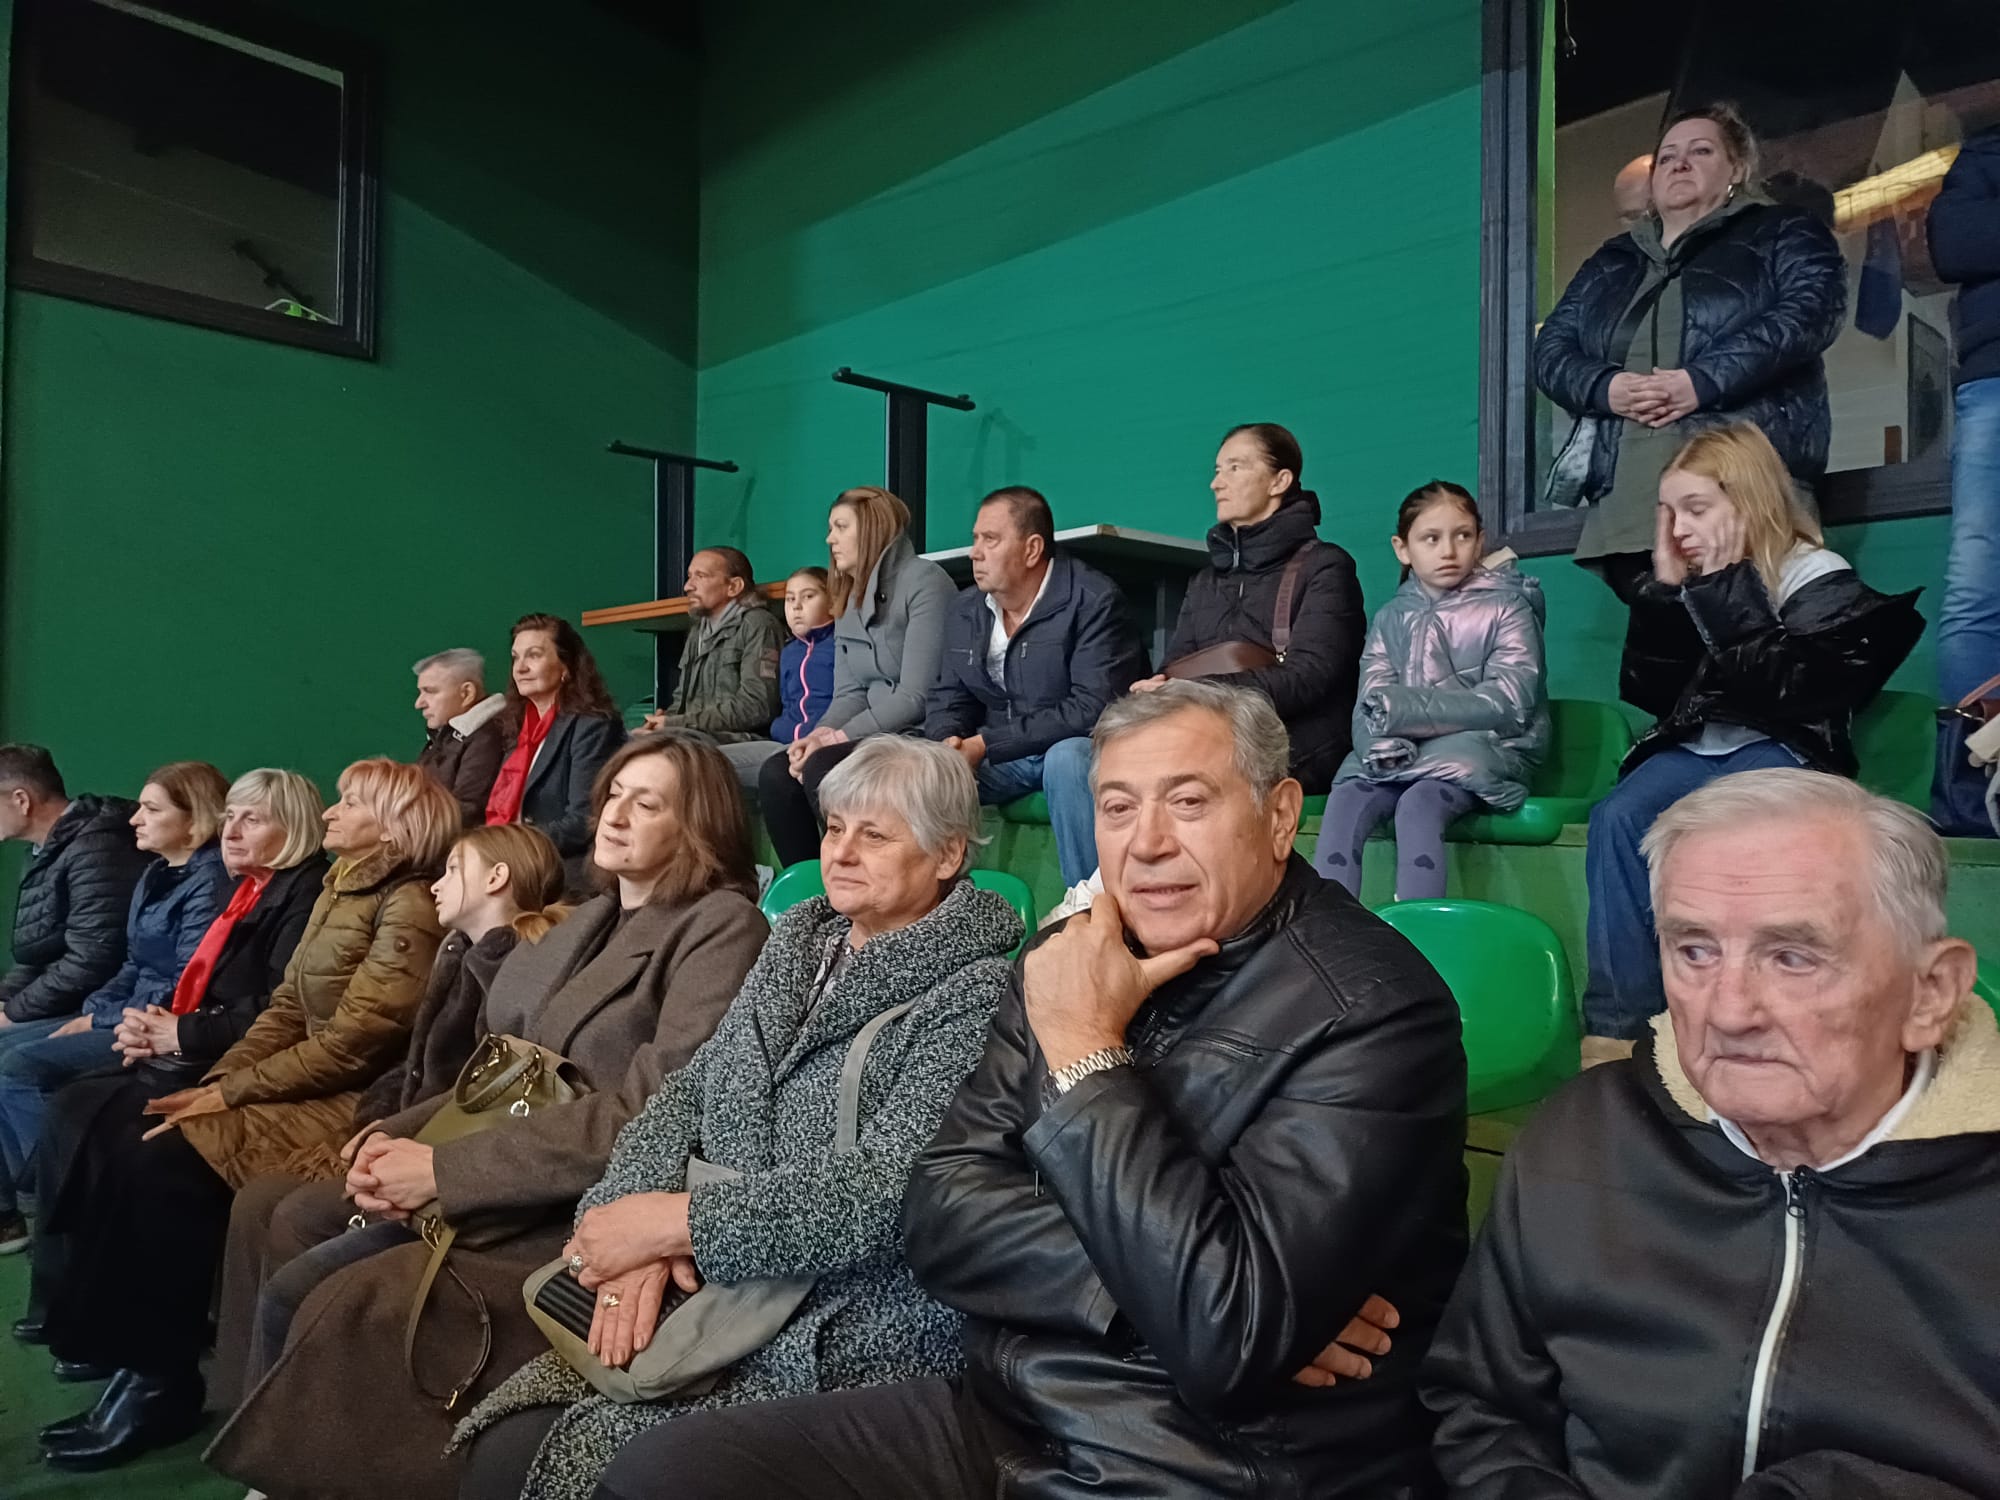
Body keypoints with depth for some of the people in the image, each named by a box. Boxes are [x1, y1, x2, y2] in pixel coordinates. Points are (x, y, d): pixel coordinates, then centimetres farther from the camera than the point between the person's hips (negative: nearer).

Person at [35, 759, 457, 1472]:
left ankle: (164, 1380, -6)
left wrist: (230, 1092, -14)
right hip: (298, 1083, 9)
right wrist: (214, 1080, 0)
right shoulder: (339, 891, 16)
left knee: (167, 1167, -22)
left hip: (347, 1100, -9)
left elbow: (351, 1042, -19)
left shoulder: (409, 909, -15)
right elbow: (287, 1006, 13)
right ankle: (104, 1337, 0)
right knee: (119, 1142, -6)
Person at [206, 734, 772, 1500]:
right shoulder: (592, 918, 16)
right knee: (292, 1228, 0)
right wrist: (402, 1134, -3)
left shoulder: (722, 926, -11)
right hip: (505, 1176, 9)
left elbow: (651, 1110, -20)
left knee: (352, 1308, -20)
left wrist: (445, 1168, -19)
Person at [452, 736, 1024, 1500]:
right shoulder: (797, 946, 12)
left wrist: (677, 1222, -19)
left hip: (848, 1340, -6)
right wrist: (640, 1232, -11)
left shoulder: (972, 994, -11)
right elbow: (687, 1093, 8)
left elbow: (887, 1192, -21)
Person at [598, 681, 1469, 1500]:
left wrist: (1087, 1053, -19)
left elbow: (1228, 1339, -24)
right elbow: (940, 1218, -2)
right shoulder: (1080, 961, 3)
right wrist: (1146, 1284, -17)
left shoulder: (1374, 1009, -16)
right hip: (997, 1419, 6)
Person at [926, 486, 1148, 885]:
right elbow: (948, 698, 12)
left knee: (1067, 758, -38)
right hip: (1001, 757, 6)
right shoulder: (965, 609, 6)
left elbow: (1092, 707, -24)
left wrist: (986, 744, -25)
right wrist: (950, 742, -15)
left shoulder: (1092, 601, -15)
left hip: (1080, 748, -5)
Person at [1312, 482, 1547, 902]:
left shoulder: (1506, 608, 2)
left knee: (1418, 804, -32)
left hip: (1485, 749, -4)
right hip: (1403, 756, 4)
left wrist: (1403, 709, -16)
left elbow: (1508, 701, -12)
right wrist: (1383, 744, -22)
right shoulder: (1391, 619, 14)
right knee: (1344, 800, -24)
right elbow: (1368, 708, 3)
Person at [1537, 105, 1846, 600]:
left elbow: (1812, 308, -2)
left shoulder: (1782, 233, 16)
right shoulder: (1610, 262, 28)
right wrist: (1605, 387, -6)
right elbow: (1552, 346, 17)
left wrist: (1704, 379, -16)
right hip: (1624, 489, 4)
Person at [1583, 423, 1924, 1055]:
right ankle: (1616, 1021, -28)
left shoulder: (1819, 579, -4)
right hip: (1695, 748, 5)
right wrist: (1665, 592, -2)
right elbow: (1647, 692, 7)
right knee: (1617, 817, -26)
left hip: (1782, 752, -5)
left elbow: (1784, 691, -18)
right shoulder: (1697, 582, 12)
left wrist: (1726, 590, -15)